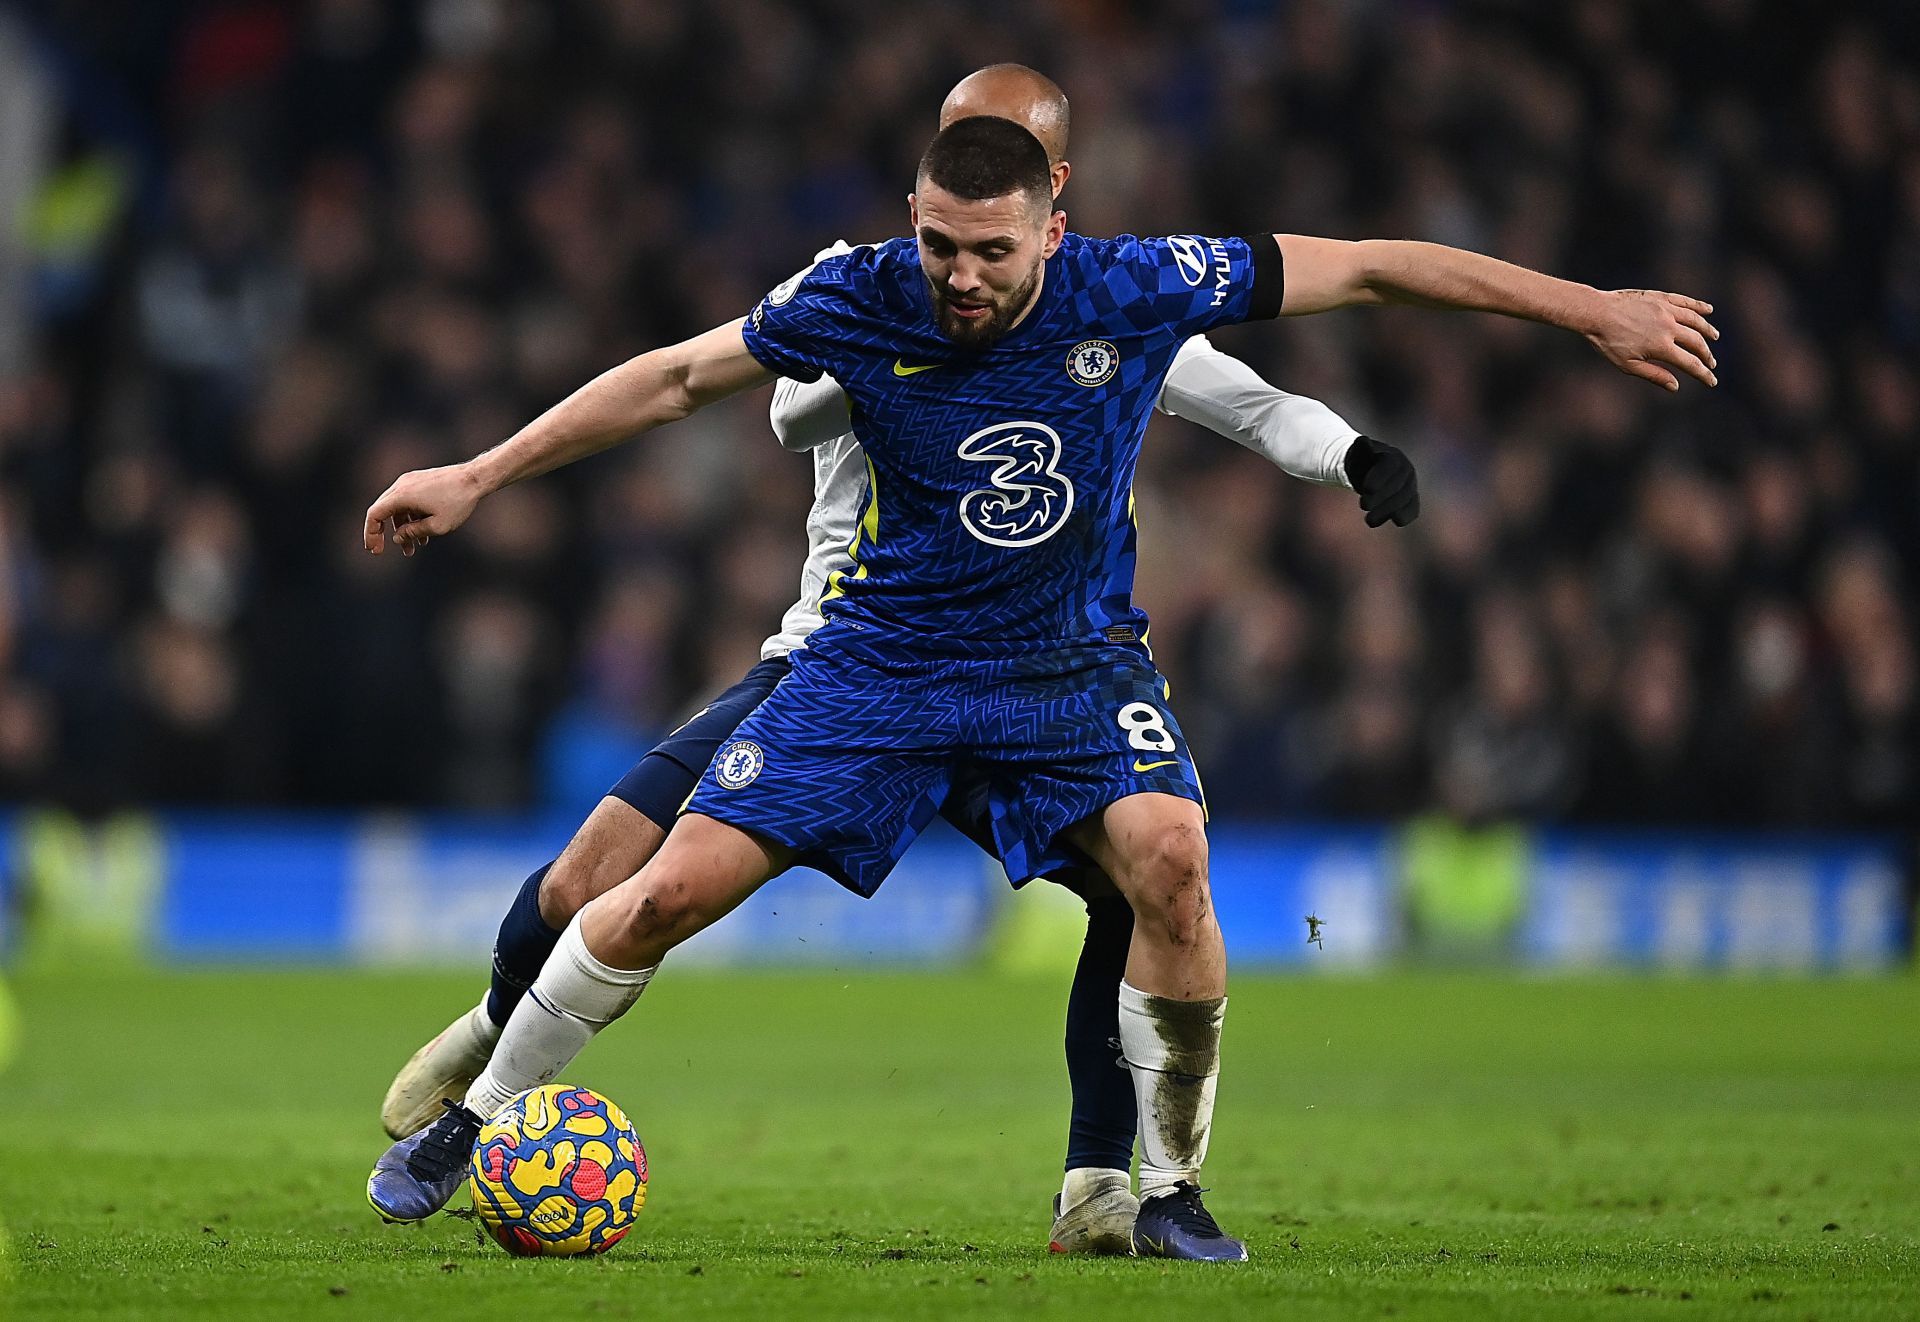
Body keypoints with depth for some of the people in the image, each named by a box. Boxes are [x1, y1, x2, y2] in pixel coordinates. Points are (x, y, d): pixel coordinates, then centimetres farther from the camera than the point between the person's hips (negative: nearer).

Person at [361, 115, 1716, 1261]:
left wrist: (1593, 310, -8)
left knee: (1168, 853, -28)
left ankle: (1171, 1190, -10)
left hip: (1072, 659, 0)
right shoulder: (861, 303, -16)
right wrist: (475, 479, -2)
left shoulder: (1132, 290, -18)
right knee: (670, 892, -8)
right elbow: (675, 379, -3)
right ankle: (476, 1121, 15)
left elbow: (1366, 270, -10)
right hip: (885, 656, 0)